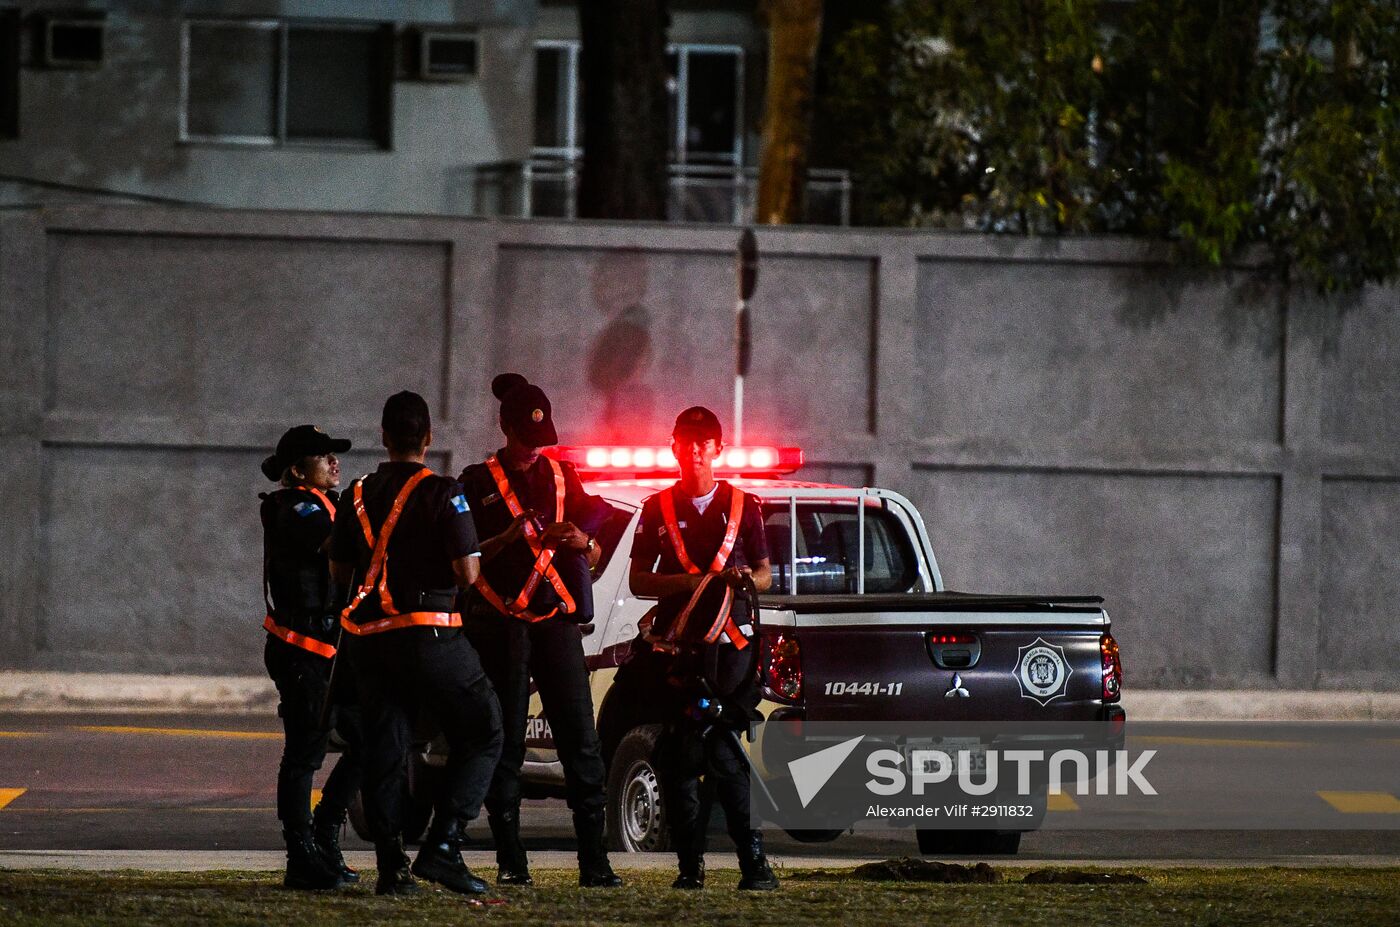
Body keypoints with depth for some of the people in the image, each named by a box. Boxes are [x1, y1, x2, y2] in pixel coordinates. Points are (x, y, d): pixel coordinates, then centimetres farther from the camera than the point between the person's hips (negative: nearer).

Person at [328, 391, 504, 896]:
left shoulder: (358, 495, 10)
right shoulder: (443, 494, -8)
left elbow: (339, 573, 15)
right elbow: (467, 573, -12)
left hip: (367, 639, 6)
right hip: (428, 637, -6)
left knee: (384, 751, 10)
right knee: (481, 735, 4)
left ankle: (391, 866, 4)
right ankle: (442, 846, -9)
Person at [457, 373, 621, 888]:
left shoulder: (562, 476, 14)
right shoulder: (479, 482, 4)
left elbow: (594, 556, 18)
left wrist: (581, 542, -5)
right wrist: (509, 536, -16)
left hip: (556, 618, 3)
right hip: (499, 626, -2)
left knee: (580, 739, -5)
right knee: (505, 741, -1)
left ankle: (594, 862, -7)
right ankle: (510, 862, 3)